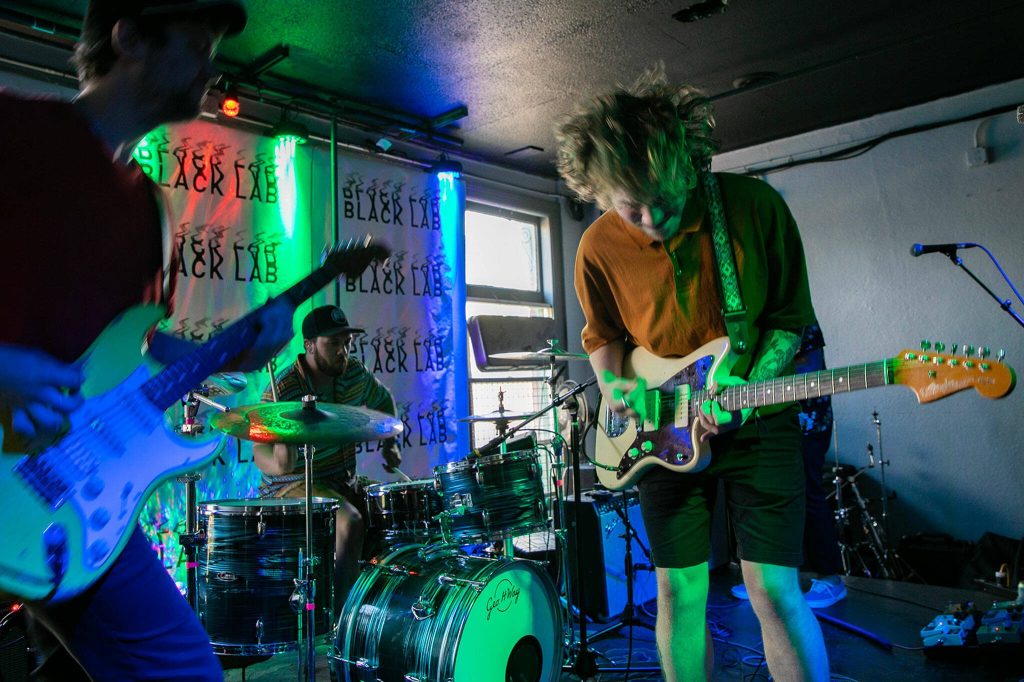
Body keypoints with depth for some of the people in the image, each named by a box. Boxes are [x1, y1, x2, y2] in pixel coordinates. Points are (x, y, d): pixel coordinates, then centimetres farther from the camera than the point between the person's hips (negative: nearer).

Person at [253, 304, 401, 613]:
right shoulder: (283, 391, -20)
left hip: (345, 480, 7)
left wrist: (389, 443, 5)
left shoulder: (354, 373, -1)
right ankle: (336, 617, -18)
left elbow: (383, 400, 17)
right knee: (350, 523, -31)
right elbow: (260, 448, -24)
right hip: (295, 486, -7)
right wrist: (278, 463, -47)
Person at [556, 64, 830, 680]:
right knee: (679, 592, 8)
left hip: (758, 422, -1)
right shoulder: (599, 248, -9)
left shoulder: (756, 206, -14)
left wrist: (749, 389, -19)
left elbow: (789, 316, -4)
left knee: (775, 590, -4)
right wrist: (614, 384, -10)